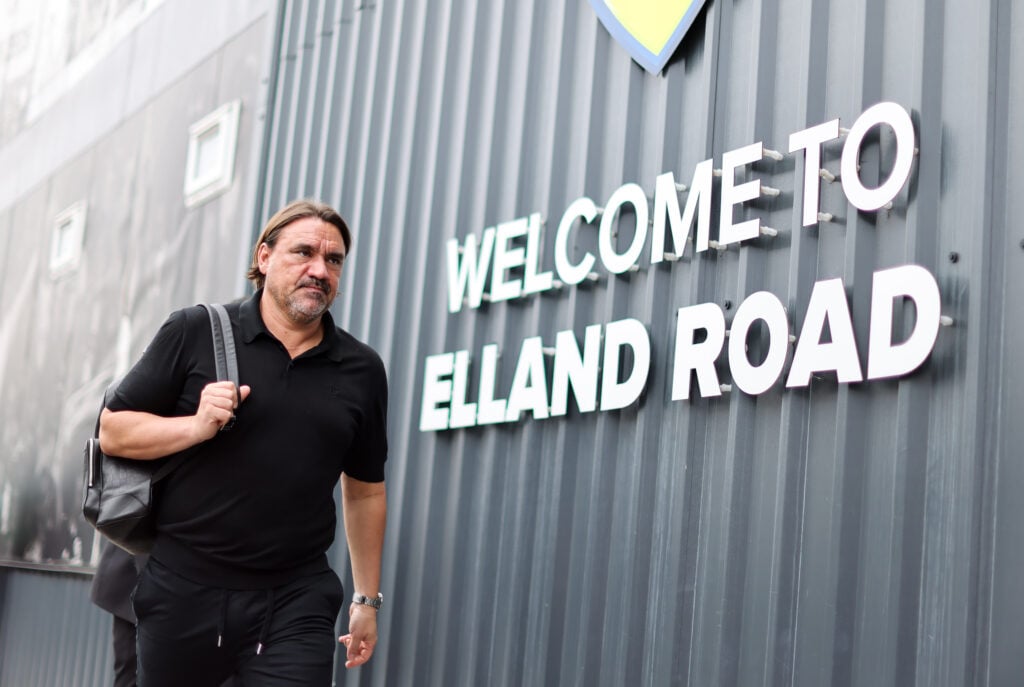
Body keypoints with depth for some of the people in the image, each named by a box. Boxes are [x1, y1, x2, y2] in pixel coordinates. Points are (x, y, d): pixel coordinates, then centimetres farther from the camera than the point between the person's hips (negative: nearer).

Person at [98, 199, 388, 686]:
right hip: (184, 591, -1)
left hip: (296, 604, 1)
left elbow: (364, 491, 13)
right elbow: (113, 431, 1)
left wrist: (368, 599, 15)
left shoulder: (362, 370, 6)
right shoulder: (195, 332, -1)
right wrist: (198, 426, -16)